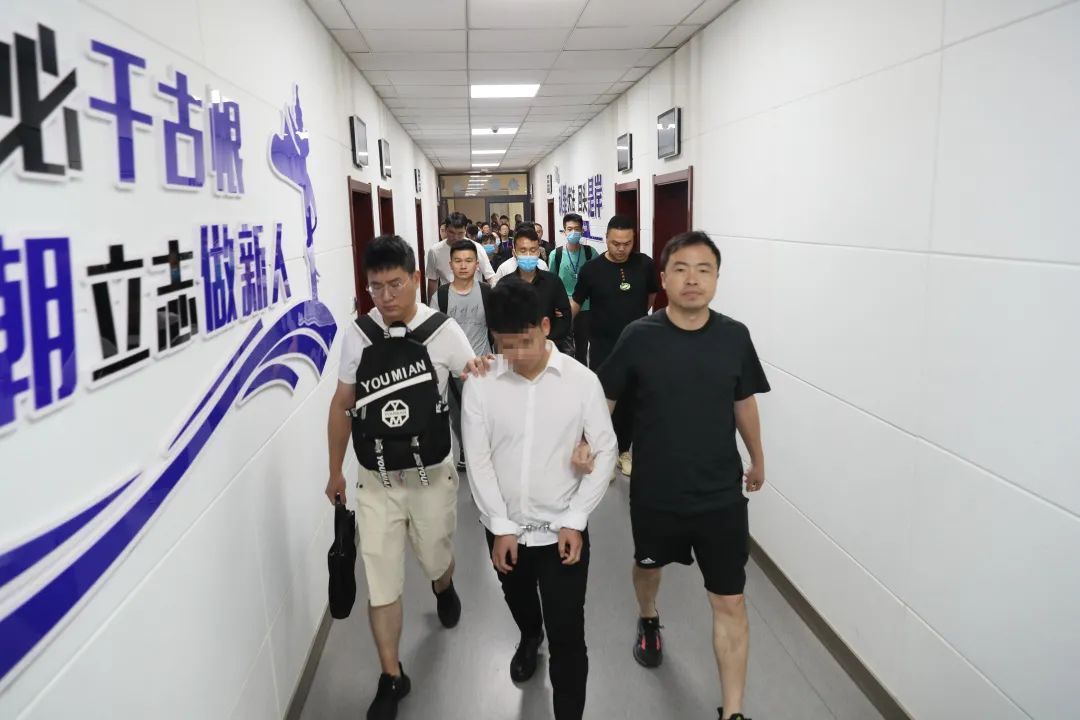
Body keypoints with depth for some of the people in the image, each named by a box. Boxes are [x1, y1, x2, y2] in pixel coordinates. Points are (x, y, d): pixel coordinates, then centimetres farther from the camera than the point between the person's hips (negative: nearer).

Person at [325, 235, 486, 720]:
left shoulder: (444, 332, -11)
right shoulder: (357, 335, -7)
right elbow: (342, 405, 4)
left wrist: (478, 372, -23)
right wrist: (335, 472, 10)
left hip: (432, 476, 0)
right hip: (376, 482, 1)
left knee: (436, 559, 20)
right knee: (381, 582, 5)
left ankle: (444, 590, 58)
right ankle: (392, 678, 25)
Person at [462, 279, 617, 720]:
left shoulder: (582, 380, -12)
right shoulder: (480, 384, -10)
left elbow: (605, 452, -7)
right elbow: (478, 460, -7)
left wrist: (575, 520, -12)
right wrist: (501, 526, -10)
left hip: (563, 529, -2)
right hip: (505, 528, 3)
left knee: (567, 635, -1)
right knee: (519, 602, 28)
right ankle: (530, 637, 62)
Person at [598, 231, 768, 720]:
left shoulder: (734, 337, -8)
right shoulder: (639, 337, -14)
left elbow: (744, 402, 7)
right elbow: (605, 397, -3)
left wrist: (757, 459, 19)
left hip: (721, 495, 0)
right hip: (655, 493, 0)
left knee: (730, 602, 2)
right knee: (648, 566, 27)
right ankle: (648, 623, 60)